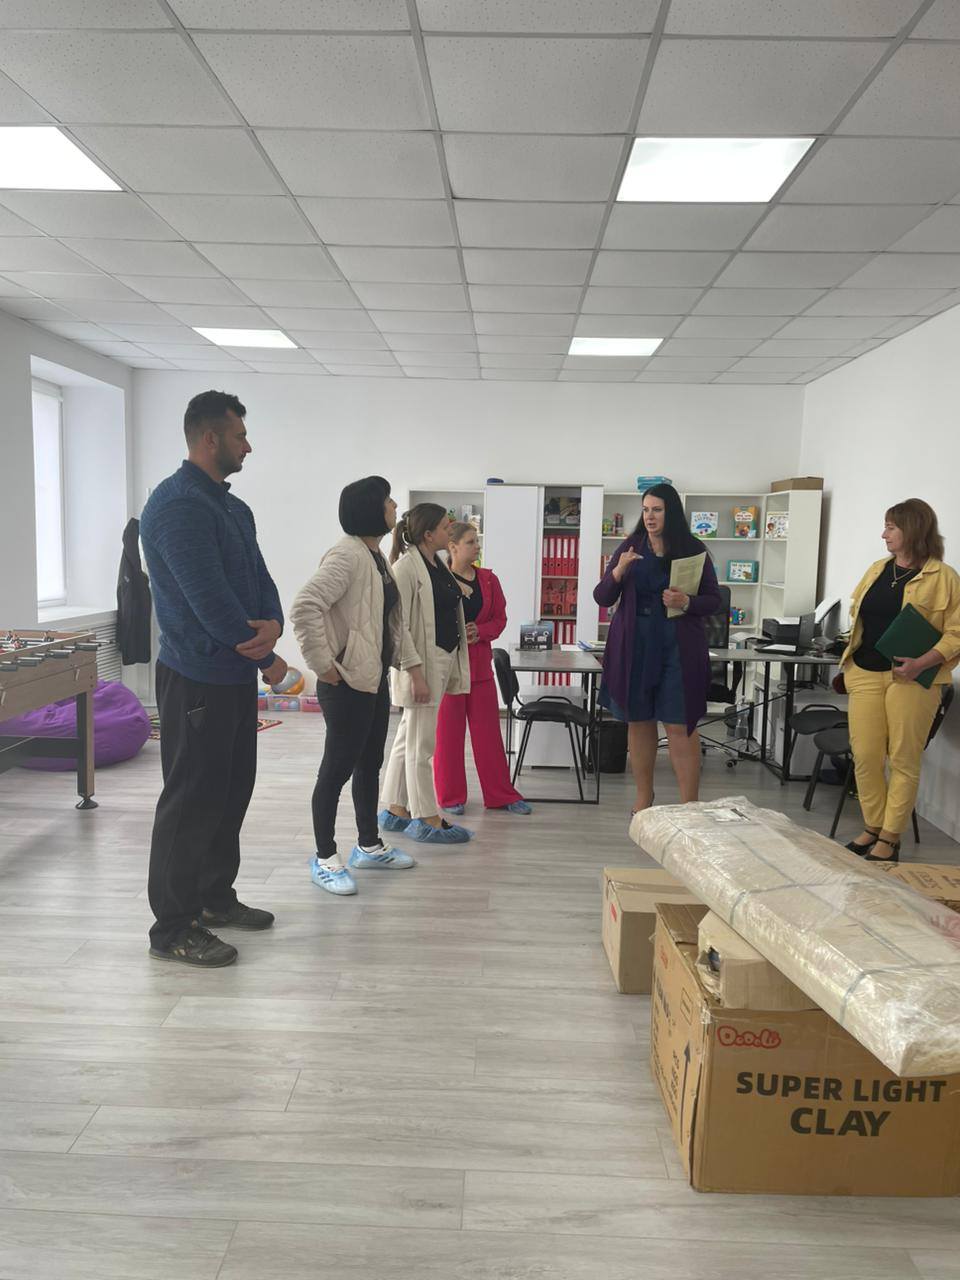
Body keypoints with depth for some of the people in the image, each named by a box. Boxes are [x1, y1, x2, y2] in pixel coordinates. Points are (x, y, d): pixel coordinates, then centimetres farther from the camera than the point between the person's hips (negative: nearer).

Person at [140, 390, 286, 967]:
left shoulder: (234, 507, 14)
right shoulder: (177, 504, -17)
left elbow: (258, 577, 12)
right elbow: (209, 599, -22)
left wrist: (273, 623, -11)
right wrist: (268, 659, -12)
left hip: (236, 675, 9)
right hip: (197, 678, -9)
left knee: (232, 790, 17)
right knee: (192, 800, -1)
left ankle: (216, 898, 33)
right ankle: (173, 928, 12)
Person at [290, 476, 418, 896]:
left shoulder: (376, 554, 12)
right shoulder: (346, 555, -19)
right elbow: (304, 608, -29)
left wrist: (407, 657, 16)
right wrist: (322, 664, -24)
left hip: (375, 678, 10)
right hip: (347, 683, -10)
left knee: (370, 764, 18)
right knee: (338, 768, 1)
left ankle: (368, 846, 32)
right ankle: (324, 858, 14)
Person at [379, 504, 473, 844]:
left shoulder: (438, 565, 13)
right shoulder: (407, 566, -14)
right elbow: (398, 624, -18)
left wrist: (452, 667, 17)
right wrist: (415, 671, -22)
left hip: (444, 660, 9)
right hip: (422, 663, -9)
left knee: (408, 739, 16)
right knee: (421, 744, 0)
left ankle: (395, 810, 26)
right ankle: (426, 820, 9)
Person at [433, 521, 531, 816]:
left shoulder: (488, 580, 6)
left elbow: (500, 617, 8)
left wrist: (480, 631, -10)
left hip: (480, 662, 4)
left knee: (488, 730, 9)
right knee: (447, 732, 4)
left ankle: (501, 794, 18)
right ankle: (450, 797, 18)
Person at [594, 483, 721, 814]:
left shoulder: (693, 549, 1)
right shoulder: (629, 547, 6)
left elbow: (714, 600, 5)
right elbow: (602, 598, 3)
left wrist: (687, 603, -16)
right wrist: (618, 571, -16)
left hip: (678, 648, -2)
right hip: (634, 646, 2)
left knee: (680, 726, -4)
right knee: (638, 721, 9)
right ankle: (644, 799, 23)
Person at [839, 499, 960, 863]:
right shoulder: (877, 569, 13)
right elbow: (856, 612, 23)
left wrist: (921, 663, -20)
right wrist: (852, 653, 11)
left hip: (911, 679, -5)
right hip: (865, 674, 5)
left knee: (903, 761, 2)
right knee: (865, 756, 4)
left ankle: (890, 839, 12)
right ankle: (872, 828, 19)